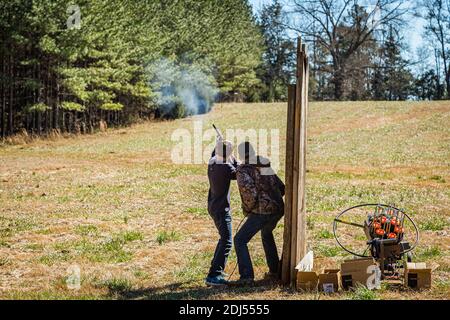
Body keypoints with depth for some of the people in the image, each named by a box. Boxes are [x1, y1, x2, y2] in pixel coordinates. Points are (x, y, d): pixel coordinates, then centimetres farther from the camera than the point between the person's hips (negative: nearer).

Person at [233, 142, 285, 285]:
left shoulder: (242, 170, -5)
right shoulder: (267, 167, 18)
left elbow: (250, 191, -21)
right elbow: (282, 188, 20)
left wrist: (247, 208, -5)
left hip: (261, 212, -7)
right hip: (278, 210, 8)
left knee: (240, 240, 1)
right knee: (266, 234, 35)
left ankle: (247, 276, -12)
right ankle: (274, 270, 36)